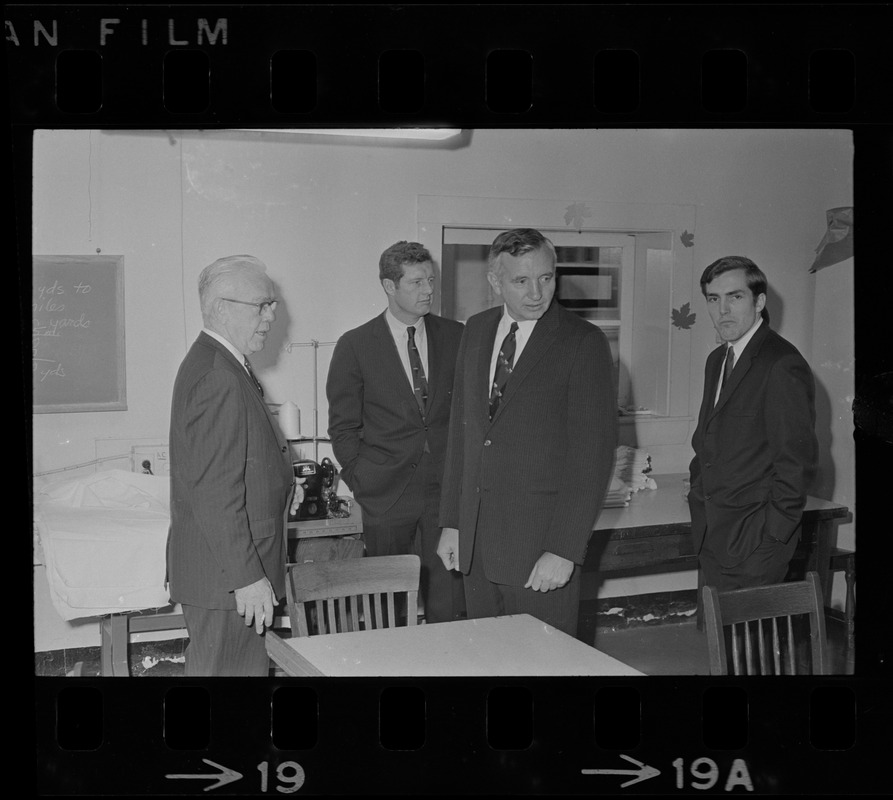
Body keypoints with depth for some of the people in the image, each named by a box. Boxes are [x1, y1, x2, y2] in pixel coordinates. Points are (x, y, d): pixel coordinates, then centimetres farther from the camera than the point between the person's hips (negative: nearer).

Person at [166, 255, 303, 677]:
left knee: (250, 664, 19)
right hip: (227, 575, -11)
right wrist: (247, 577, -24)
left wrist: (279, 482, 12)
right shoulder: (217, 379, -22)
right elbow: (213, 492, -26)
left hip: (237, 567, 11)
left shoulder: (217, 363, 12)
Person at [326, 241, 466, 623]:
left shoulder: (455, 336, 6)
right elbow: (343, 427, 3)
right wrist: (361, 484, -2)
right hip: (386, 496, -1)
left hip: (447, 490, 2)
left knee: (448, 609, 1)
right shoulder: (355, 345, 0)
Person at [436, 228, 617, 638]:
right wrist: (451, 522, 10)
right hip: (475, 539, 5)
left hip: (540, 543, -5)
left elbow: (593, 453, -12)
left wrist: (565, 550, -16)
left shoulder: (583, 342, -9)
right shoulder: (476, 331, 8)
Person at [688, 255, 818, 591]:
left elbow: (797, 460, -15)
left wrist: (771, 535, -15)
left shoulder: (783, 366, -14)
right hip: (711, 536, 8)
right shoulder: (717, 360, 15)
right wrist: (698, 497, 10)